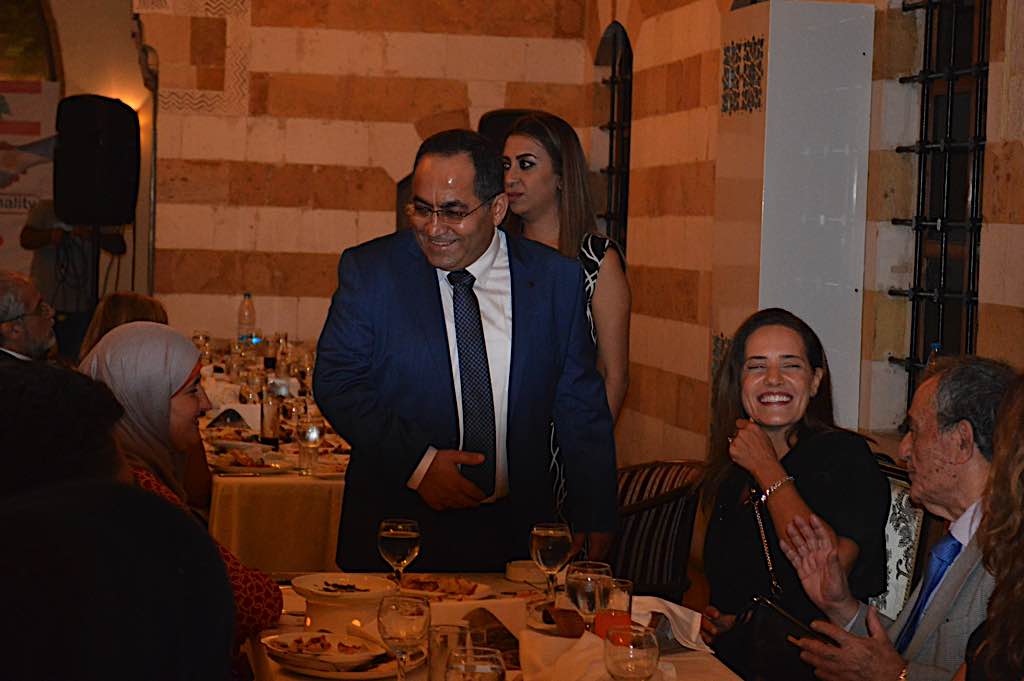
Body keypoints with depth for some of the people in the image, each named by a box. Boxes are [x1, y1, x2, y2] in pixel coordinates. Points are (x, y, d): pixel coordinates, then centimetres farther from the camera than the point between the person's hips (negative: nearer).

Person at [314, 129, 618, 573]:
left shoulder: (555, 279, 1)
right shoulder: (369, 270, -2)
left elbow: (580, 407, 6)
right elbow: (335, 382, -4)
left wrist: (594, 519, 1)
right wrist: (417, 461, -16)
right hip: (396, 530, -1)